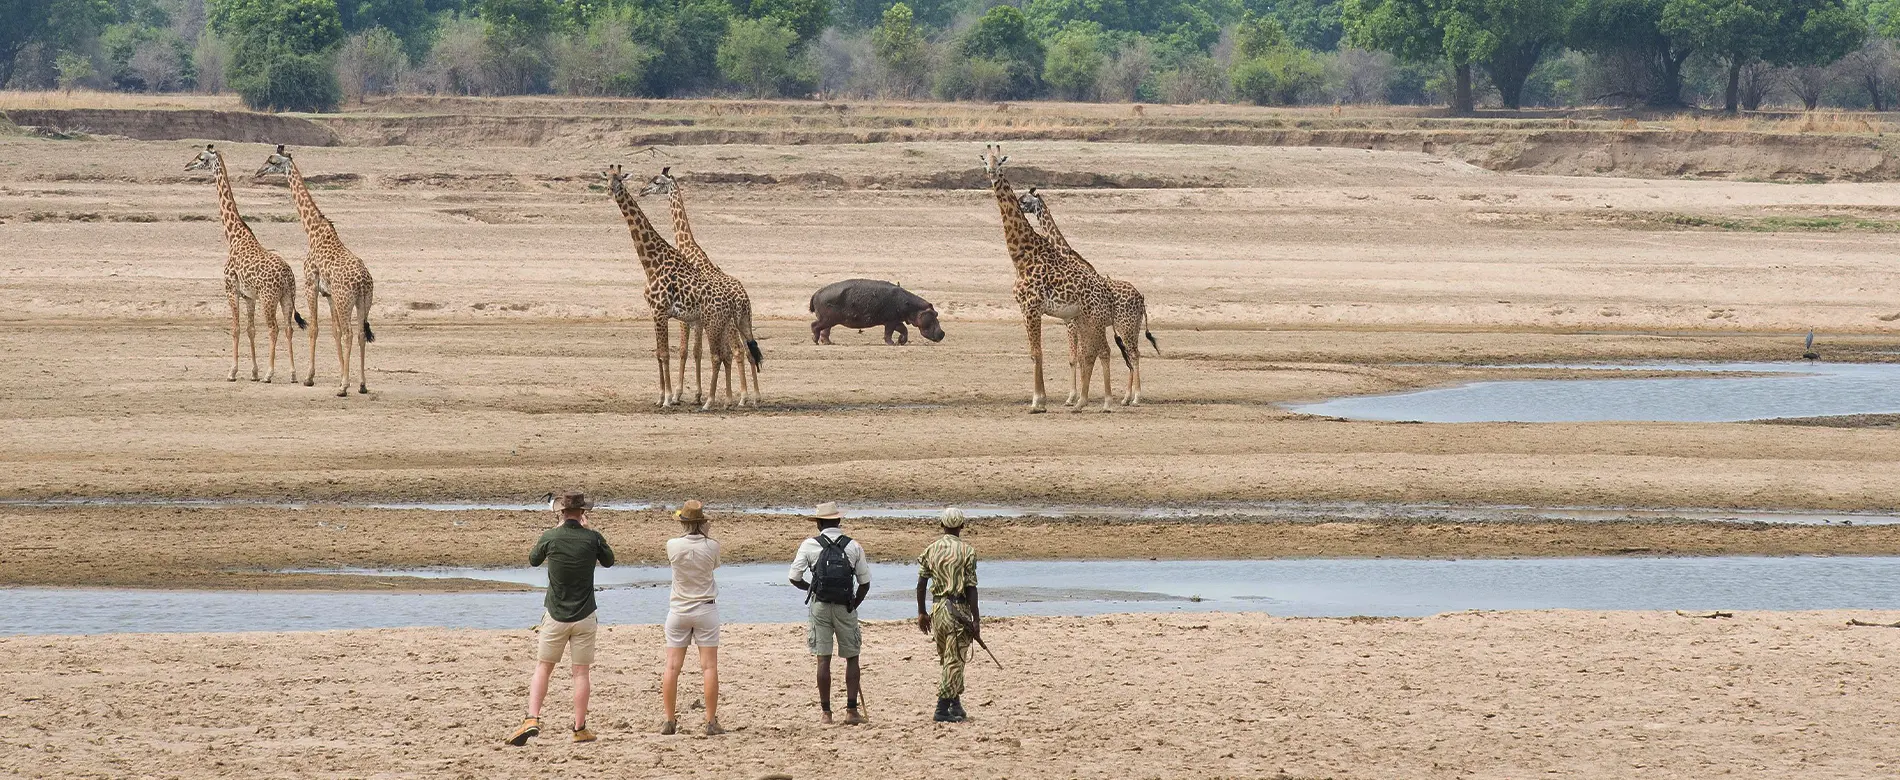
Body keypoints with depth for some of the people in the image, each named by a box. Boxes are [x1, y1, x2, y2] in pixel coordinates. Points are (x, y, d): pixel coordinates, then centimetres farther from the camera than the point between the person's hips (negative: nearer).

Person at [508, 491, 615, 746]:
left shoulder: (550, 537, -8)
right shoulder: (592, 538, -8)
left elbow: (533, 560, 13)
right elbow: (609, 560, 12)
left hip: (555, 616, 0)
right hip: (584, 616, 0)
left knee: (543, 667, 8)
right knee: (581, 672, 6)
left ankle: (532, 719, -8)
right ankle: (580, 729, 8)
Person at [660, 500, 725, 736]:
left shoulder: (673, 546, -9)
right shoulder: (711, 546, -10)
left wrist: (691, 532, 20)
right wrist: (705, 535, 12)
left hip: (678, 610, 1)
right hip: (705, 609, -1)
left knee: (672, 667, 5)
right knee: (709, 667, 0)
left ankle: (670, 721, 6)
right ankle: (711, 722, -2)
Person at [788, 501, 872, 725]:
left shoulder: (810, 546, -3)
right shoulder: (854, 547, 1)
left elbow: (795, 578, -2)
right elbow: (865, 583, 3)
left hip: (820, 606, 0)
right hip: (845, 606, 0)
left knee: (823, 659, 3)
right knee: (852, 658, 9)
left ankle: (825, 712, 4)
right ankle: (851, 710, 5)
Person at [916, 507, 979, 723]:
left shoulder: (931, 549, 6)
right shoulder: (967, 551, -8)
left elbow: (921, 583, 6)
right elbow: (971, 588, -10)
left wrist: (921, 612, 17)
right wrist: (976, 619, -7)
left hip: (937, 608, 5)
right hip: (958, 608, -5)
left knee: (947, 660, 16)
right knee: (954, 660, -2)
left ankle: (956, 705, 19)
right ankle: (943, 709, -6)